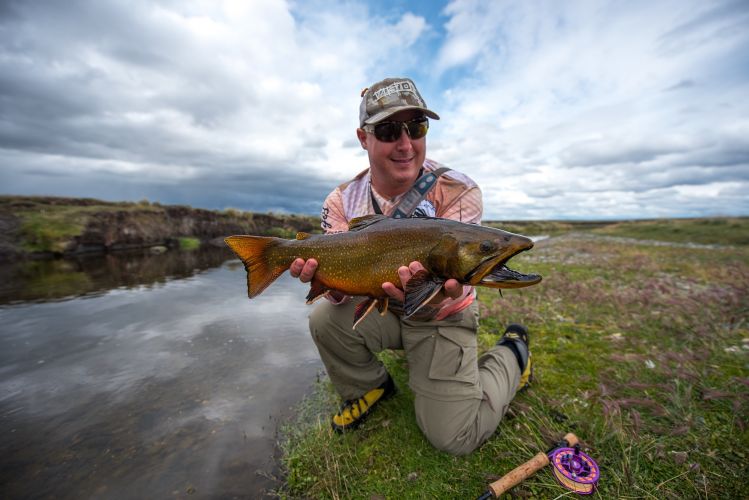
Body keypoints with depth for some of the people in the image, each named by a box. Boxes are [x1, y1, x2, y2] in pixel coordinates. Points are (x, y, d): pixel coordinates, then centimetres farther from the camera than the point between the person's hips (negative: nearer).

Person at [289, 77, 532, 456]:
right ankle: (369, 388, 10)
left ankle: (511, 354, 23)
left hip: (443, 317, -2)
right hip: (379, 308, 3)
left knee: (453, 436, -5)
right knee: (325, 320, -24)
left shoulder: (459, 192, -20)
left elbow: (449, 276, -25)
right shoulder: (342, 201, -10)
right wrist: (333, 286, -37)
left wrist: (440, 293, -50)